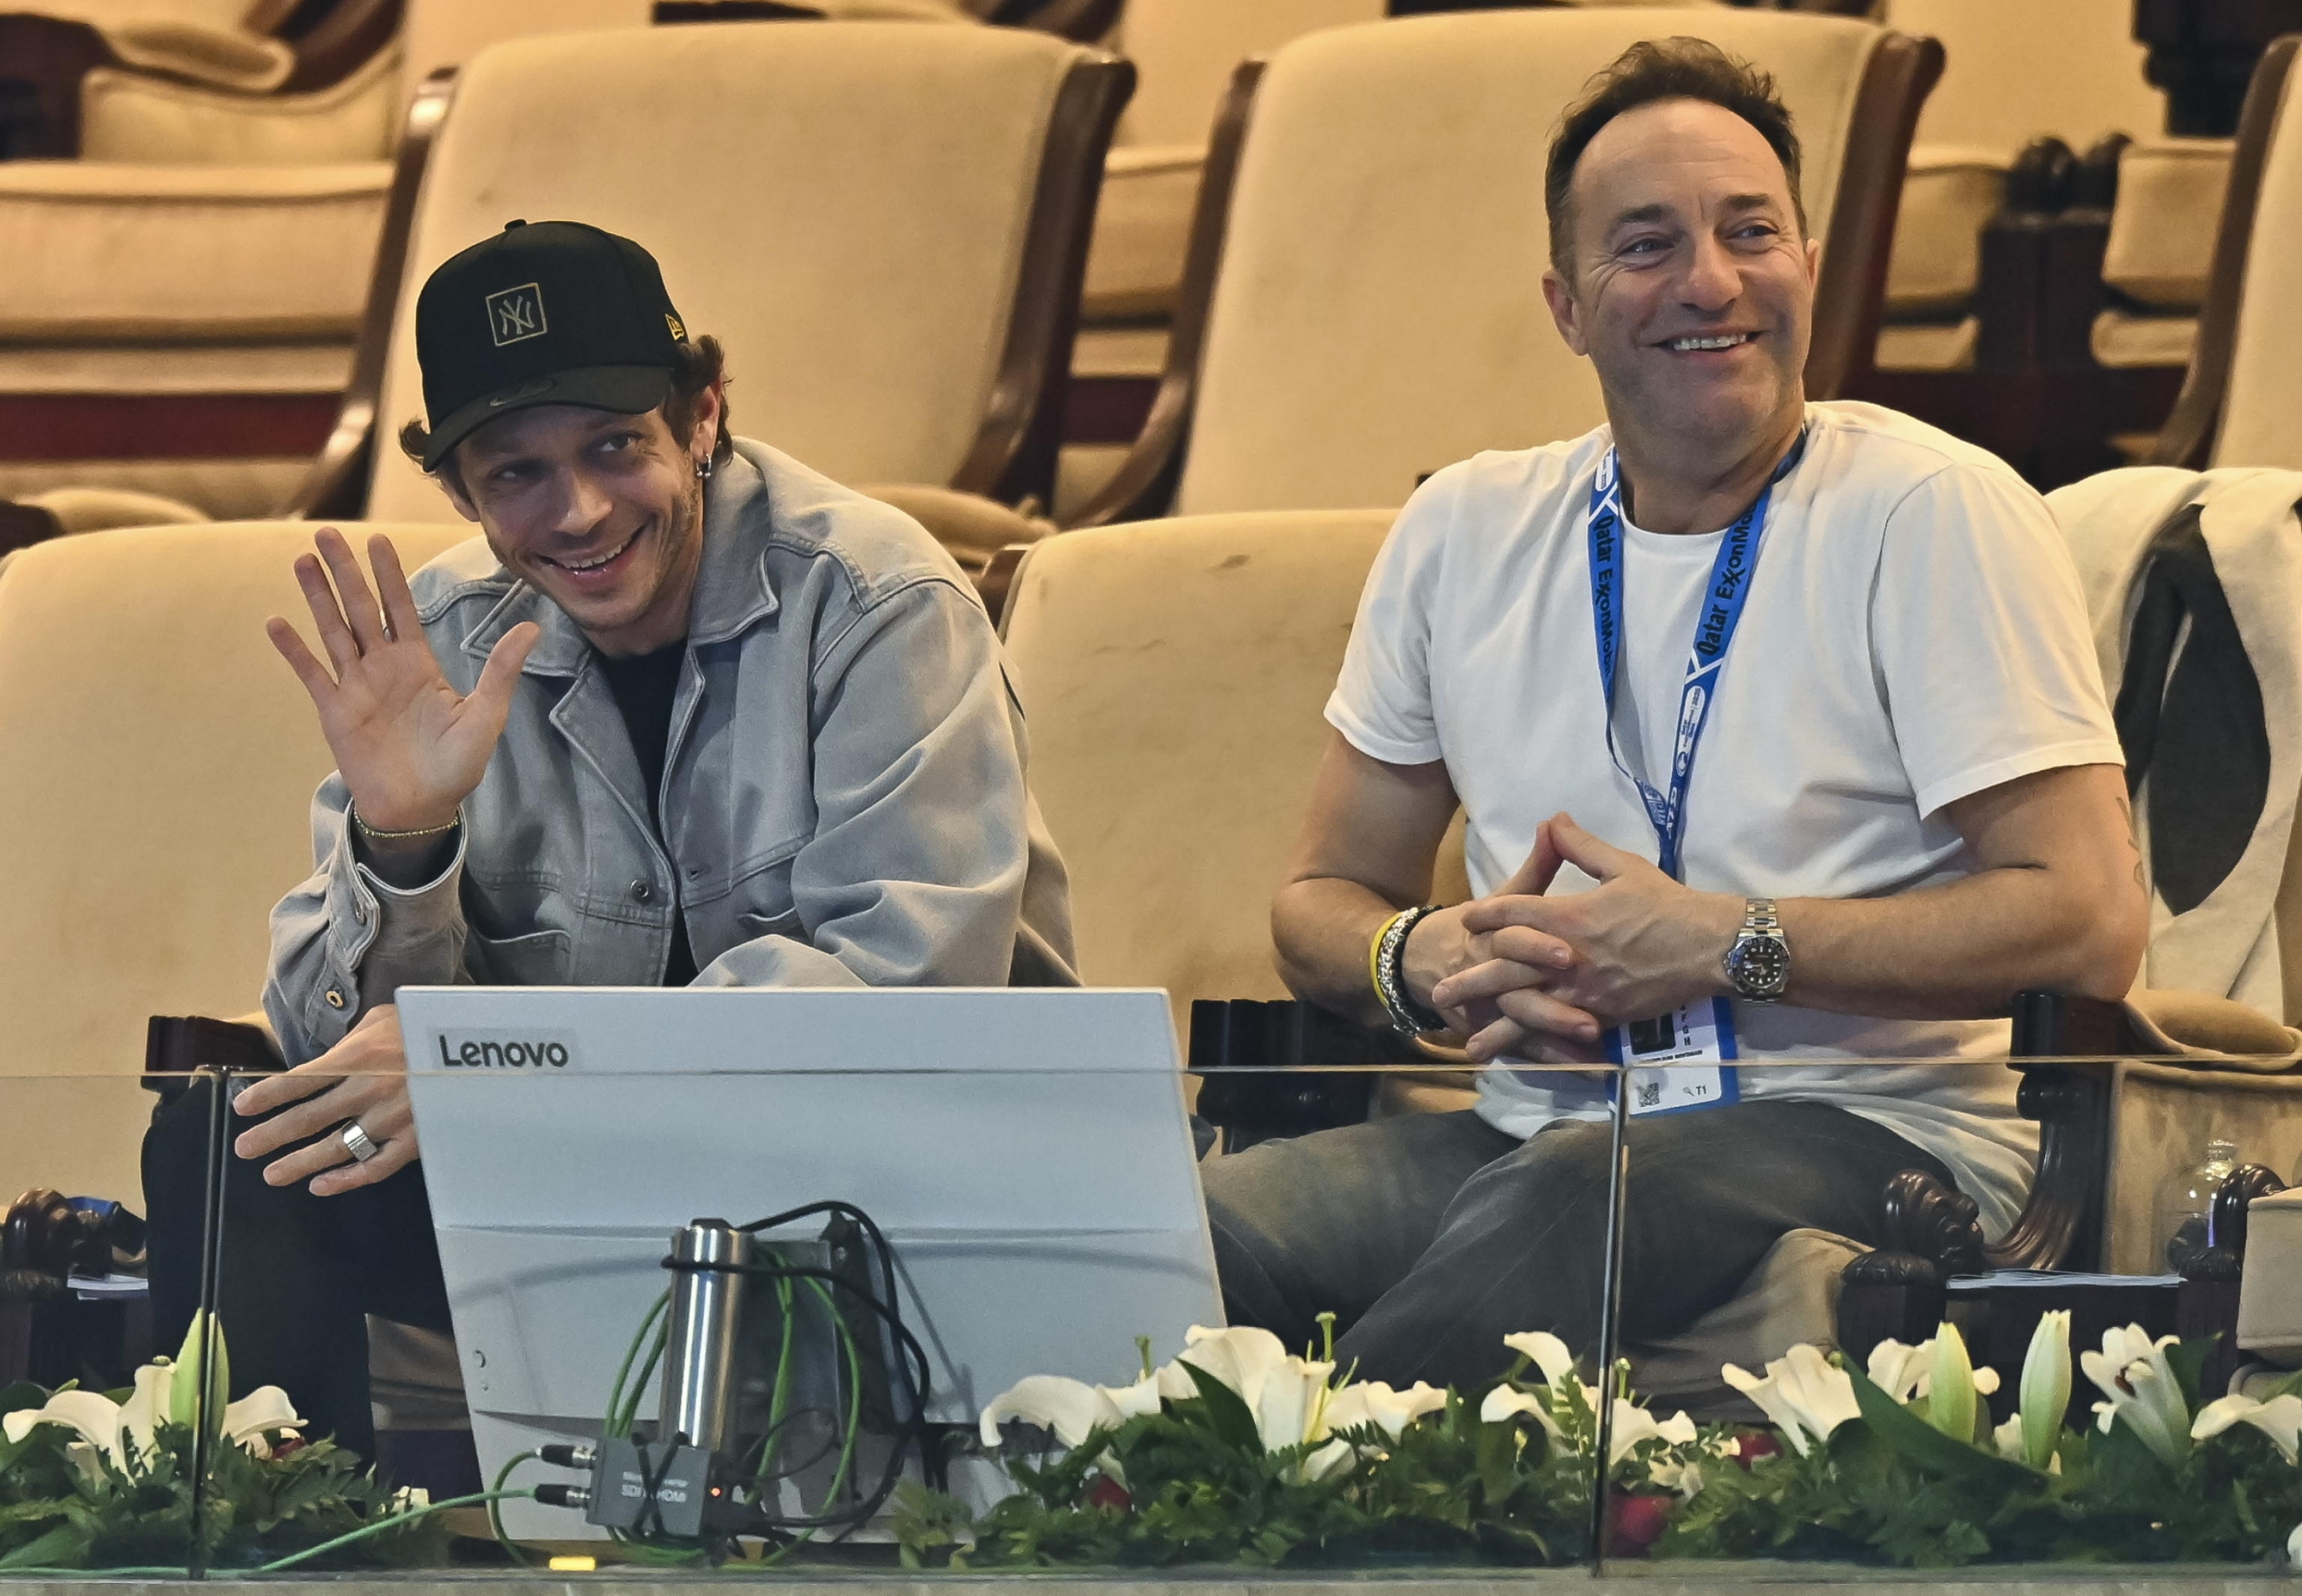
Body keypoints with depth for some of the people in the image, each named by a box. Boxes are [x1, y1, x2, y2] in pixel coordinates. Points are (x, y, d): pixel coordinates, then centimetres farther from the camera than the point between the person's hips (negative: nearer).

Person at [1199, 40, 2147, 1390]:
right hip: (1534, 1129, 4)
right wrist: (1432, 962, -4)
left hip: (1858, 1128, -4)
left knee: (1552, 1216, -38)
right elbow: (1326, 897, 21)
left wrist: (1718, 944, -15)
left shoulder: (1936, 516, -2)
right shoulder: (1467, 533, 14)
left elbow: (2087, 924, -10)